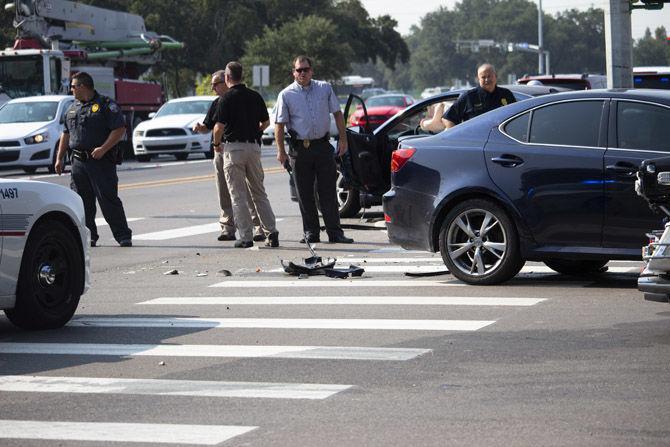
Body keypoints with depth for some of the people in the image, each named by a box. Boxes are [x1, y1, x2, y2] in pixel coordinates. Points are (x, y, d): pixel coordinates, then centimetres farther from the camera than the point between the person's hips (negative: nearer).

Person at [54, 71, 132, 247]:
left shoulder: (106, 105, -4)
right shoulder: (73, 108, 18)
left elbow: (120, 129, -10)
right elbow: (66, 134, 23)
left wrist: (103, 149, -18)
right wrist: (59, 158, 17)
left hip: (101, 161, -6)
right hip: (78, 162, 6)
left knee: (109, 200, -8)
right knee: (82, 201, 5)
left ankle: (123, 236, -4)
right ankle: (88, 236, 12)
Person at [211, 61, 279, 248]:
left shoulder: (227, 98, -10)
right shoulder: (255, 96, 7)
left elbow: (219, 126, -14)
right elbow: (266, 122, 15)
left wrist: (216, 144, 4)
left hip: (233, 147, -5)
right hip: (254, 147, 5)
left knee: (238, 196, 0)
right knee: (259, 193, 13)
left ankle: (246, 237, -3)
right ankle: (271, 232, 6)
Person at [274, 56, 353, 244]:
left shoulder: (325, 88, 7)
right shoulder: (286, 95, 0)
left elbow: (337, 113, 12)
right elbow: (279, 124, -1)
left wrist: (343, 138, 5)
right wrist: (281, 150, -8)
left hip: (323, 145, 1)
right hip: (299, 148, -1)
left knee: (328, 192, 0)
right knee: (305, 193, 3)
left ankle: (335, 232, 1)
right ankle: (311, 232, 12)